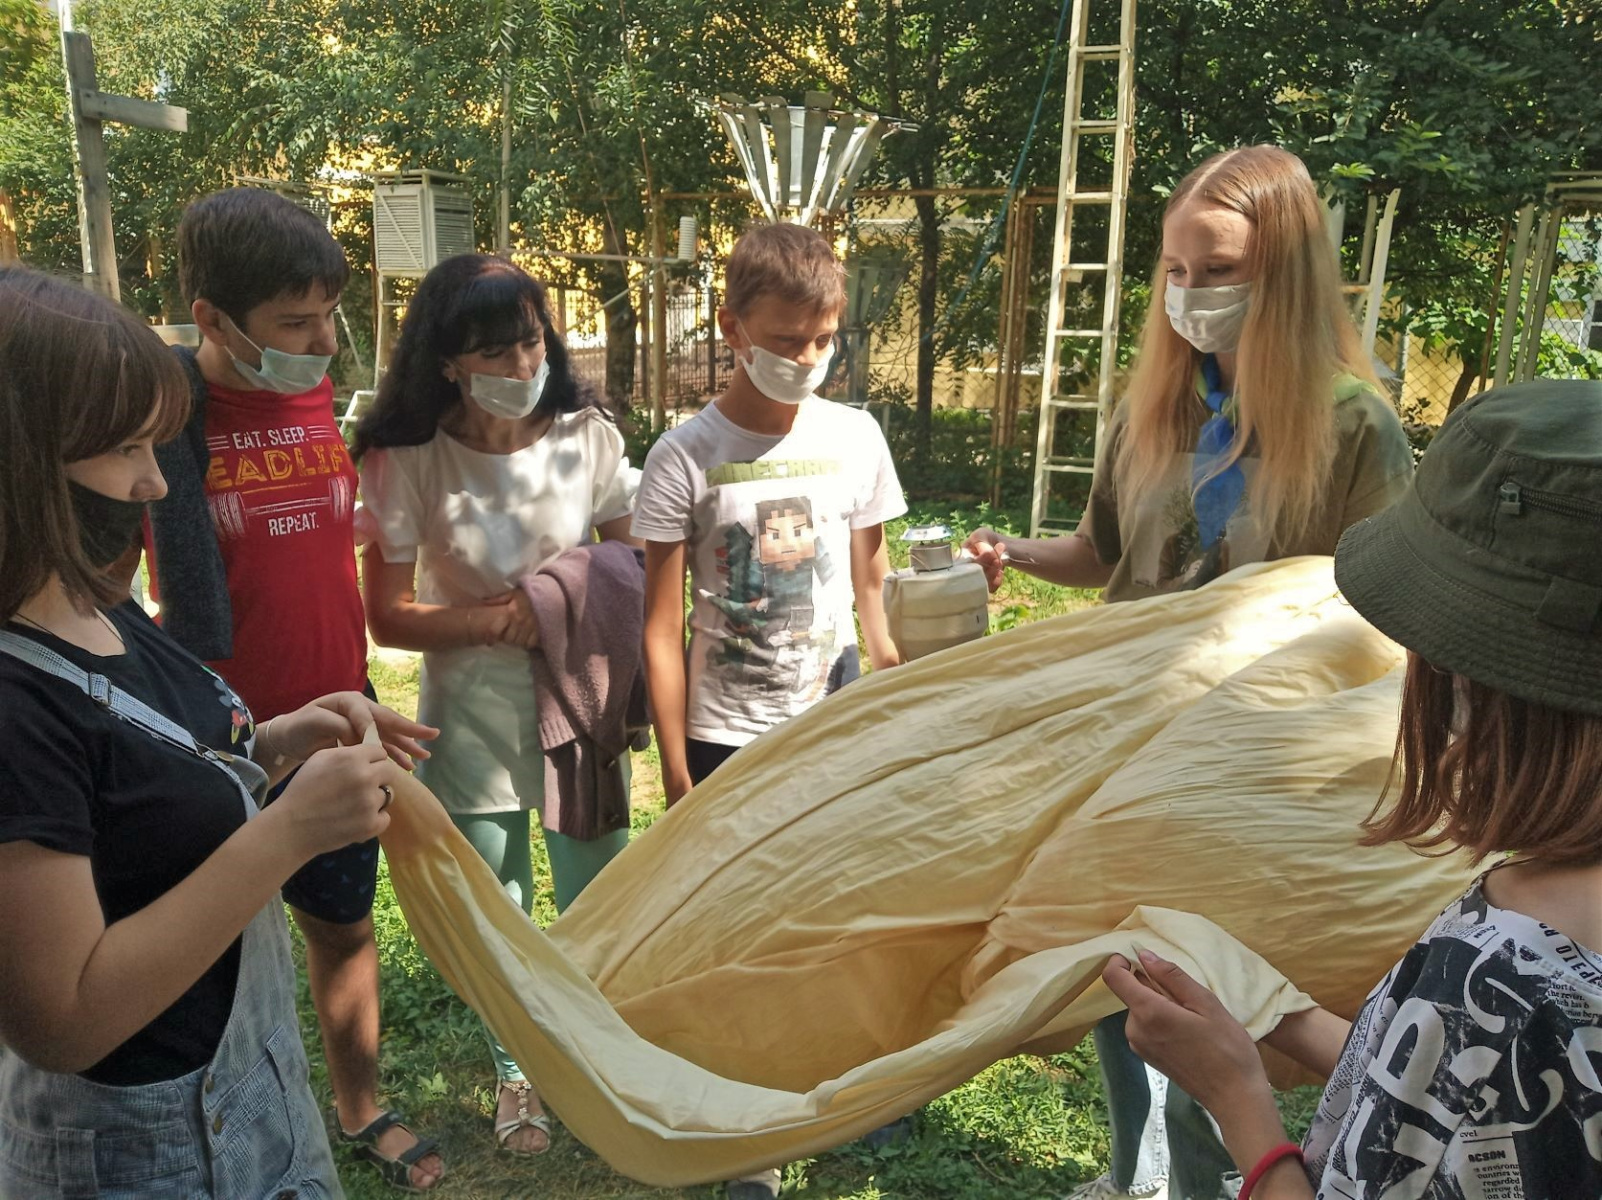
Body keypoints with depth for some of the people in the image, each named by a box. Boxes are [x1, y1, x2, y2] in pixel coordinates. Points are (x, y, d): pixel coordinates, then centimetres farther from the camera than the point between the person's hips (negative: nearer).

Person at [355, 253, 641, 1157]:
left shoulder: (588, 436, -11)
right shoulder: (407, 463, -15)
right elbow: (389, 616, -8)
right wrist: (491, 619, -22)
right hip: (472, 719, -1)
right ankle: (518, 1071, 44)